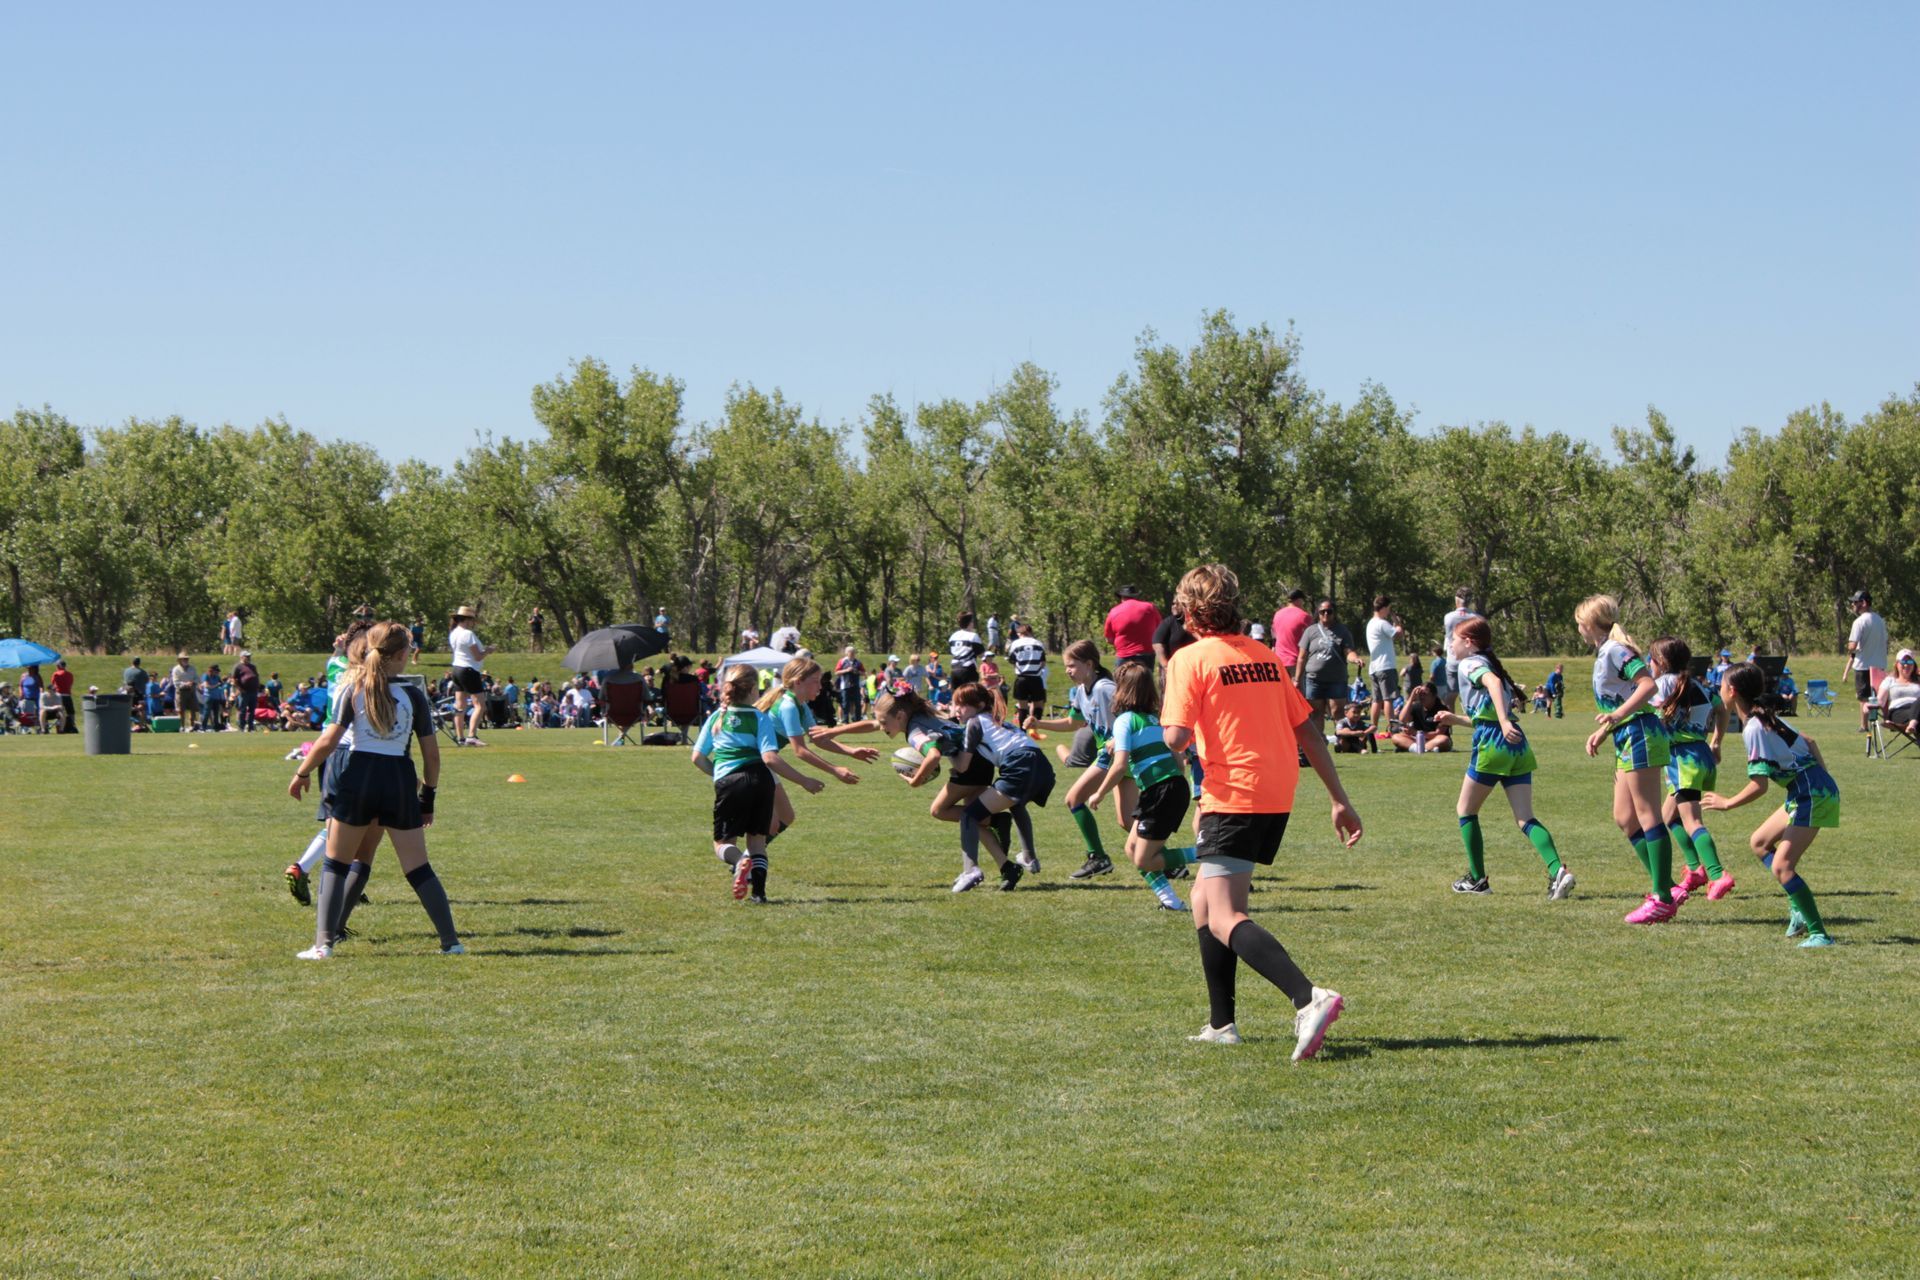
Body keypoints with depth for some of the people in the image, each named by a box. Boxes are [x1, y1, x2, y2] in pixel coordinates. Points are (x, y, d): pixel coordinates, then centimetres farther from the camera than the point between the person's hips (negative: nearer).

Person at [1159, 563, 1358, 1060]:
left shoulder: (1191, 658, -5)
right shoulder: (1265, 656, 15)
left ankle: (1309, 998, -34)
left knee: (1224, 921, -13)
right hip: (1278, 795, 8)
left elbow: (1176, 738, -15)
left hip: (1233, 797, -8)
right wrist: (1339, 799, 16)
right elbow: (1307, 730, 14)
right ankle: (1221, 1024, 23)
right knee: (1205, 898, 22)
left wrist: (1166, 721, 9)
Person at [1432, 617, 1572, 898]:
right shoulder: (1489, 664, 25)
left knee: (1466, 811, 11)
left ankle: (1477, 879, 15)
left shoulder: (1470, 664, -1)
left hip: (1492, 746, -8)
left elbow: (1493, 682, -24)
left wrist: (1504, 722, -34)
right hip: (1518, 747, 8)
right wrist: (1455, 719, 36)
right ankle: (1558, 871, -21)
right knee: (1525, 818, 0)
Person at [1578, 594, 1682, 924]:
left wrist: (1618, 714, -27)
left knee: (1647, 816, -9)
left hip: (1639, 736, -11)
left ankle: (1663, 898, -7)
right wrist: (1602, 732, 19)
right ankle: (1666, 888, 13)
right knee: (1624, 818, 11)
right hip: (1628, 739, 11)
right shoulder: (1605, 653, 19)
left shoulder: (1614, 650, -11)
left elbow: (1648, 685, -22)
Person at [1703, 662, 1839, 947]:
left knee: (1781, 866, -14)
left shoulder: (1754, 729, -18)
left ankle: (1819, 933, -14)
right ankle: (1800, 910, 17)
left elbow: (1759, 786, -22)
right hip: (1814, 789, 10)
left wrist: (1726, 803, -7)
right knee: (1759, 842, 20)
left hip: (1811, 794, -10)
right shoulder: (1767, 718, 11)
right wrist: (1823, 782, 21)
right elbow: (1808, 742, 19)